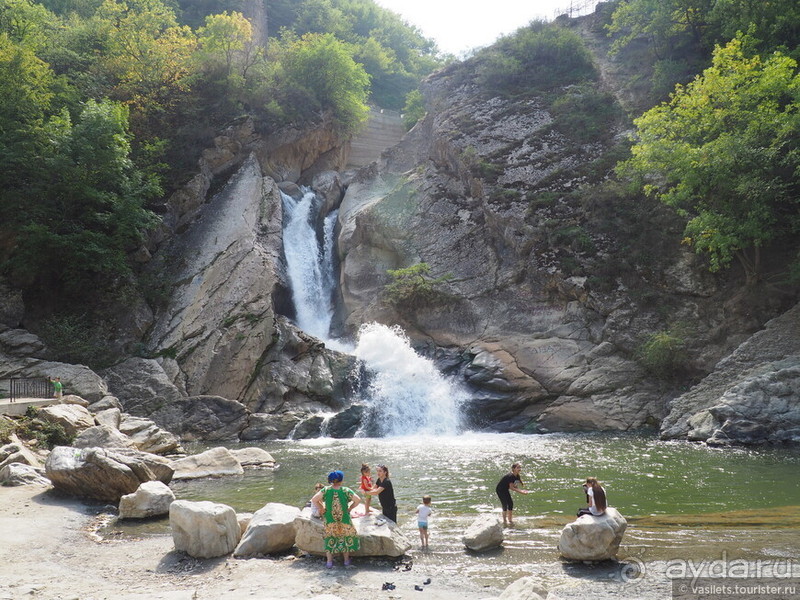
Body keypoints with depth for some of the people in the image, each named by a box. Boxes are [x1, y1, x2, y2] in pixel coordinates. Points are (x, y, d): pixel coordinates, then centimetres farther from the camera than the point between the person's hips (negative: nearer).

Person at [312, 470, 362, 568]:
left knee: (330, 540, 15)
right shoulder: (346, 491, -13)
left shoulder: (326, 490, -11)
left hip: (330, 521, 1)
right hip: (344, 520, -1)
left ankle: (329, 561, 17)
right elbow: (358, 500, -15)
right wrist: (350, 508, -2)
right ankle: (346, 560, 26)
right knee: (346, 538, 18)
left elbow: (314, 499, -14)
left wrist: (321, 508, -2)